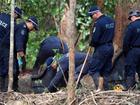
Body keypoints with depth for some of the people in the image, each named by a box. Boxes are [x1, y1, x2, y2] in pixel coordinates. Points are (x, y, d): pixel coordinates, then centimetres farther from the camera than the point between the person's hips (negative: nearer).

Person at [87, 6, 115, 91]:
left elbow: (95, 39, -18)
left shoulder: (98, 23, -19)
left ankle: (98, 87, -17)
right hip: (110, 47, 8)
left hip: (101, 49, -8)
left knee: (93, 70, -4)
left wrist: (91, 44, 0)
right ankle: (106, 89, 14)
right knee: (106, 70, 14)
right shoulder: (111, 21, 9)